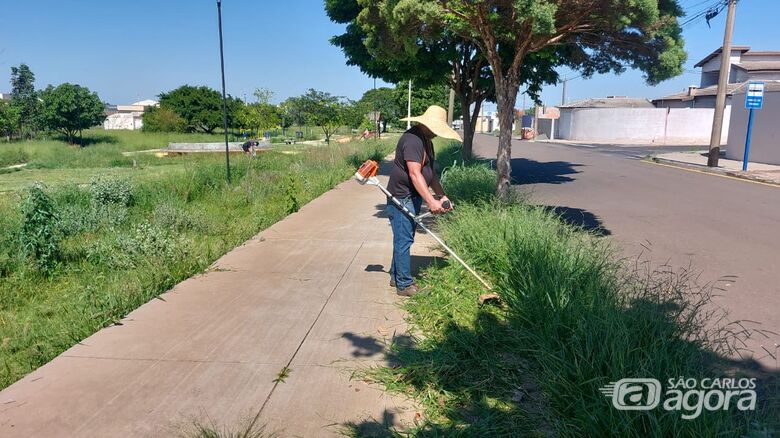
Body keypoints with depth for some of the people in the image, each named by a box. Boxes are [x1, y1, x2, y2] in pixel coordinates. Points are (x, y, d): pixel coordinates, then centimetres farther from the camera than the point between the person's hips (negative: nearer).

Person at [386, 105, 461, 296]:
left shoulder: (426, 141, 14)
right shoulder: (412, 139, -20)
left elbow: (431, 172, 16)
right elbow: (415, 174, -28)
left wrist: (442, 196, 7)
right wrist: (431, 201, -32)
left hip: (414, 197, 11)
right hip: (402, 198, -10)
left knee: (403, 238, 18)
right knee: (404, 240, -4)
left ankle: (396, 276, 30)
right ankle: (404, 285, 4)